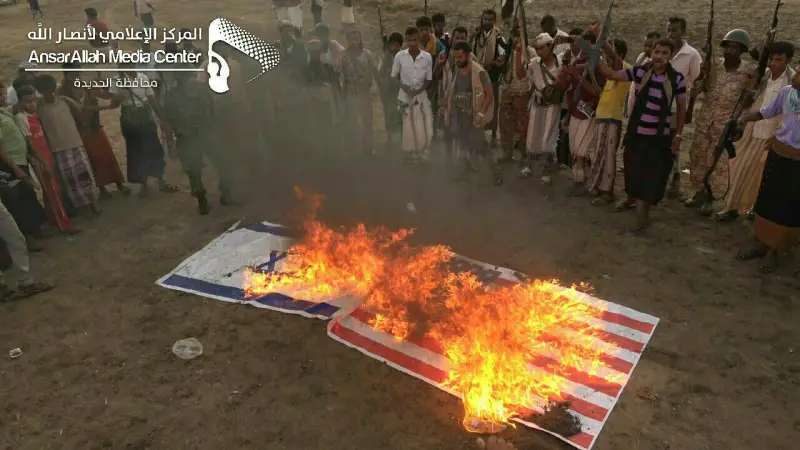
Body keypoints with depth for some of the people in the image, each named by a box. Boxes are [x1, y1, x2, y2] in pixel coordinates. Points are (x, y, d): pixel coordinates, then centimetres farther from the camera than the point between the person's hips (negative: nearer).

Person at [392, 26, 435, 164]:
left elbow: (429, 80, -1)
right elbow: (394, 76, 2)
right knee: (408, 129, 6)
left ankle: (422, 154, 28)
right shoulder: (399, 56, -10)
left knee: (425, 129, 4)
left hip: (421, 96, 1)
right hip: (405, 96, -1)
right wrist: (403, 87, -14)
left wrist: (418, 90, -16)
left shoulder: (427, 57, -9)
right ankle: (410, 156, 24)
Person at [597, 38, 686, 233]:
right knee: (633, 168, 17)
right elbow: (611, 74, -1)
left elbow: (681, 108, 0)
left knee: (652, 176, 2)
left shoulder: (677, 78, -9)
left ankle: (643, 214, 14)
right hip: (636, 132, 2)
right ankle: (631, 198, 45)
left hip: (660, 136, -2)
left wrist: (677, 135, -2)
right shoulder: (640, 71, -5)